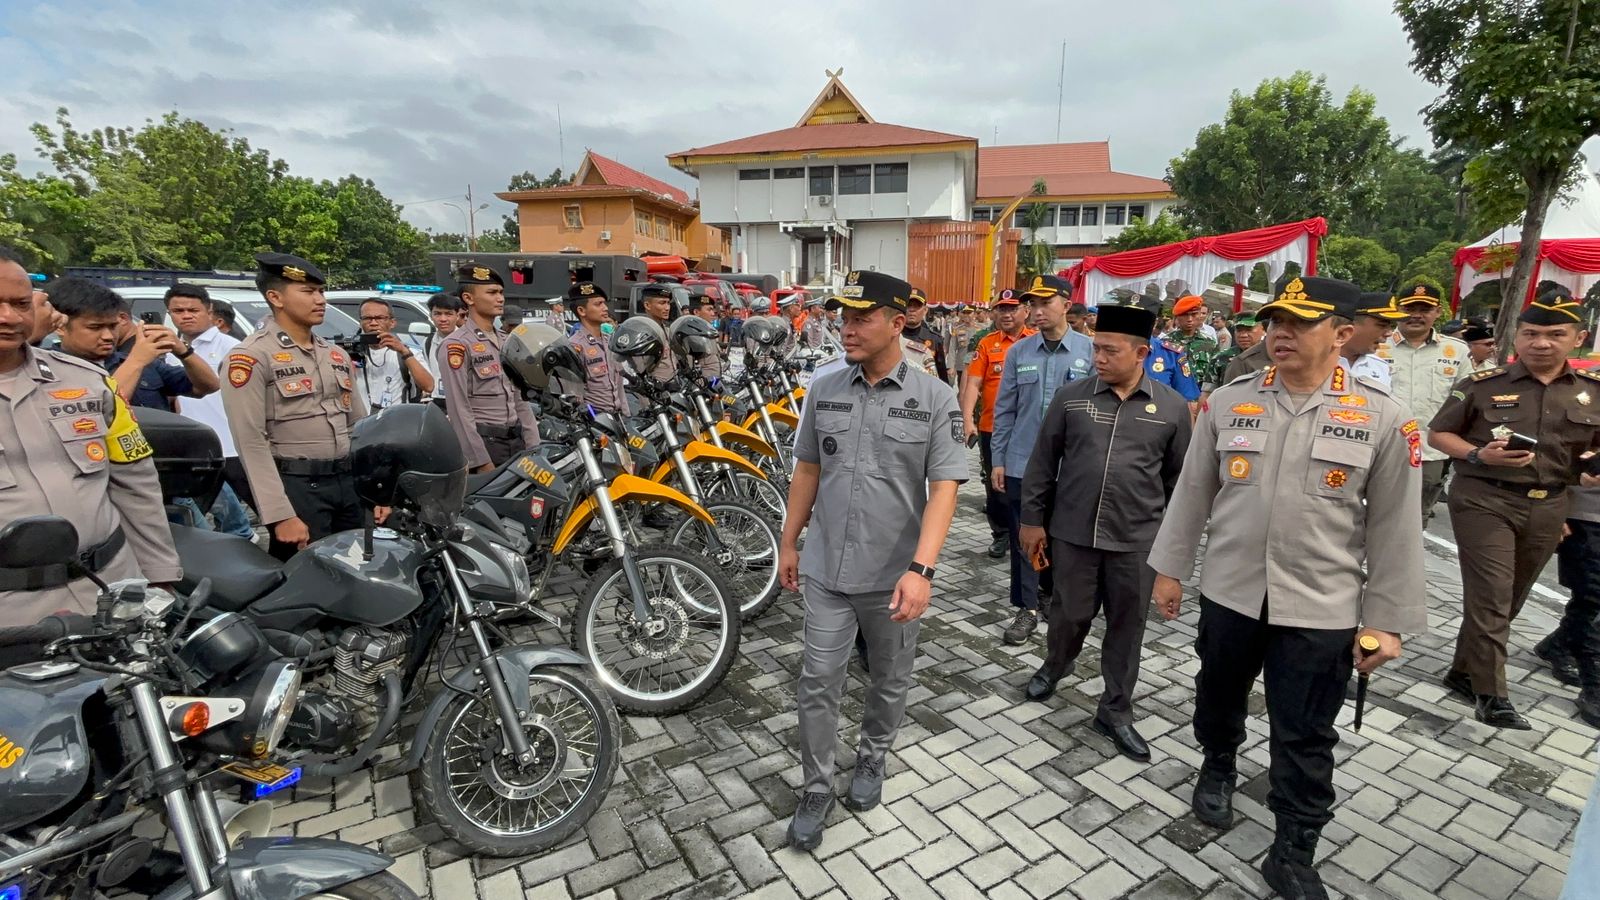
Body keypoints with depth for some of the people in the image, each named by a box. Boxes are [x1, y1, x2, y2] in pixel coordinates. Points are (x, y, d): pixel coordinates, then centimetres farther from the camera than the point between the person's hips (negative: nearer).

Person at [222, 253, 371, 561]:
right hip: (296, 486, -6)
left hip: (349, 481, 6)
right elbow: (251, 443, -14)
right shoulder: (251, 356, -7)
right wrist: (280, 515, -19)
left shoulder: (336, 355, 14)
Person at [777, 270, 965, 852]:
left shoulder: (935, 398, -10)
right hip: (826, 569, 2)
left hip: (894, 574, -1)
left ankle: (872, 759, 45)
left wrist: (920, 569, -24)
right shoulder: (824, 389, 0)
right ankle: (816, 789, 28)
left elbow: (944, 487, -14)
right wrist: (788, 542, 11)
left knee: (890, 682, 18)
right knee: (817, 684, 8)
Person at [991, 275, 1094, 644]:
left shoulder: (1089, 350, -3)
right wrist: (998, 459, 2)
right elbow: (1004, 409, 4)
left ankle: (1052, 590, 38)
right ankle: (1027, 608, 18)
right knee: (1024, 537, 6)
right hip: (1022, 463, 1)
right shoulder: (1018, 352, 1)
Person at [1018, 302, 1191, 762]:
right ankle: (1054, 666, 44)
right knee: (1070, 613, 14)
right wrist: (1033, 518, 1)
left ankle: (1115, 711, 29)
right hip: (1072, 532, 0)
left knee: (1126, 626, 11)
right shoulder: (1071, 396, -2)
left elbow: (1178, 478, 6)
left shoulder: (1172, 407, -1)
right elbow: (1042, 462, 2)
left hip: (1138, 540, 0)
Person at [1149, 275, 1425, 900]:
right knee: (1218, 699, 22)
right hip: (1228, 593, 2)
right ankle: (1217, 769, 51)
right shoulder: (1226, 403, -3)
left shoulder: (1383, 419, -6)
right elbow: (1192, 493, 3)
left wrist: (1386, 619, -3)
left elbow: (1395, 528, -3)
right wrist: (1169, 569, 5)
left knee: (1305, 739, 10)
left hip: (1322, 611, -1)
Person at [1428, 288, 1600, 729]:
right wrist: (1478, 455, -17)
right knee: (1491, 597, -8)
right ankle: (1491, 695, -1)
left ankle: (1463, 670, 28)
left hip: (1548, 508, 5)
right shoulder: (1483, 384, -5)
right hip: (1483, 500, -5)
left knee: (1509, 599, 13)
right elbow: (1438, 433, 0)